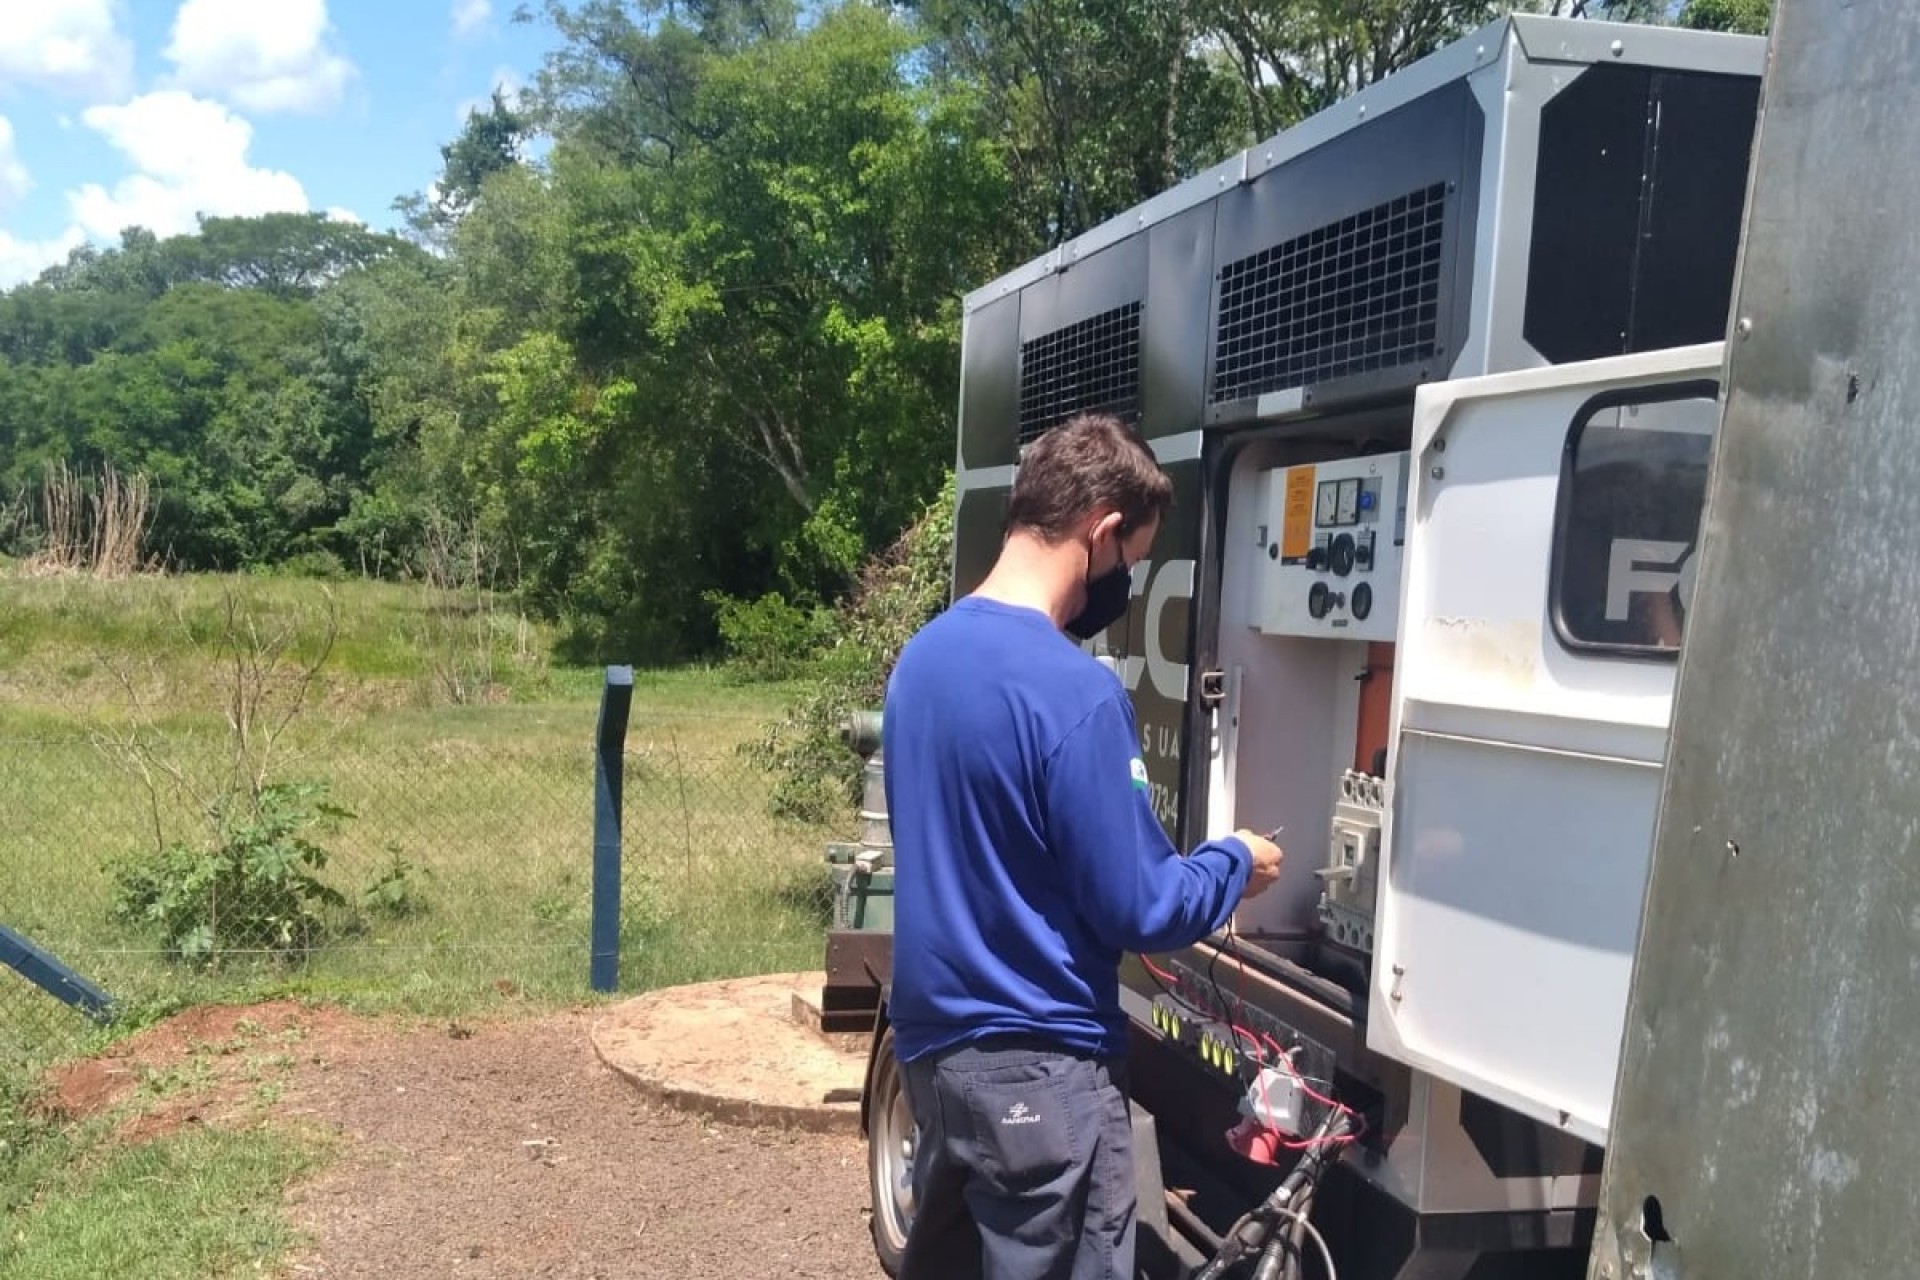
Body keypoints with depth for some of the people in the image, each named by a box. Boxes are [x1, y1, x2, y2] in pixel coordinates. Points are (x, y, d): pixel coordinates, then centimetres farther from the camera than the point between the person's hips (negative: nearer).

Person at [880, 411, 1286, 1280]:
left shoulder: (922, 655, 4)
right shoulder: (1075, 693, -22)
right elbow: (1135, 911, -18)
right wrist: (1235, 863, 1)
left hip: (933, 1036, 8)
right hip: (1037, 1064, -8)